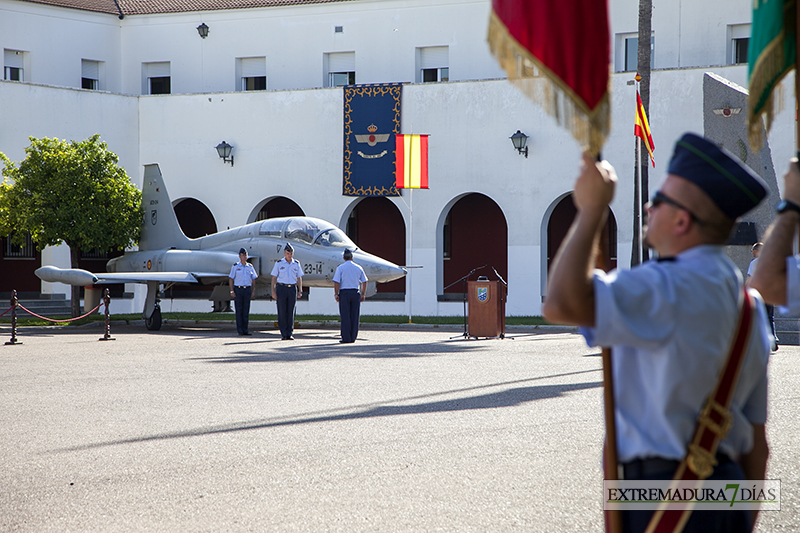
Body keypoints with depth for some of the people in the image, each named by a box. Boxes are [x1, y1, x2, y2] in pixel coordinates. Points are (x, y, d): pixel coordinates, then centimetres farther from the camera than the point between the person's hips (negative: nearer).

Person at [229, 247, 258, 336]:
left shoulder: (250, 267, 9)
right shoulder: (235, 266, -1)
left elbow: (253, 279, 13)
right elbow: (231, 279, -1)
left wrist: (253, 291, 4)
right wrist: (232, 291, -9)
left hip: (247, 289, 3)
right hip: (238, 289, -3)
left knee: (246, 310, 2)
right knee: (239, 310, -1)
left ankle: (245, 330, 4)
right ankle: (240, 330, 2)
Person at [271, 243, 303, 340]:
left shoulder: (296, 264, 8)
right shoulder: (279, 264, 2)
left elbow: (299, 278, 12)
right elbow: (274, 278, 2)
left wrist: (300, 291, 3)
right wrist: (273, 292, -6)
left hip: (292, 289, 2)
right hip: (281, 288, -2)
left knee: (290, 312, 1)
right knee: (282, 312, -3)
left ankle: (289, 334, 6)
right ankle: (283, 334, 1)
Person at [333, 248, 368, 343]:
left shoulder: (340, 268, -3)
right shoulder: (358, 268, 8)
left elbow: (336, 282, -9)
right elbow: (364, 282, 9)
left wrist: (336, 294, -2)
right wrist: (363, 294, 15)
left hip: (344, 293, -3)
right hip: (355, 292, 3)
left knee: (345, 316, -2)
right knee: (354, 316, 5)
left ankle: (346, 338, -4)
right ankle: (353, 337, 7)